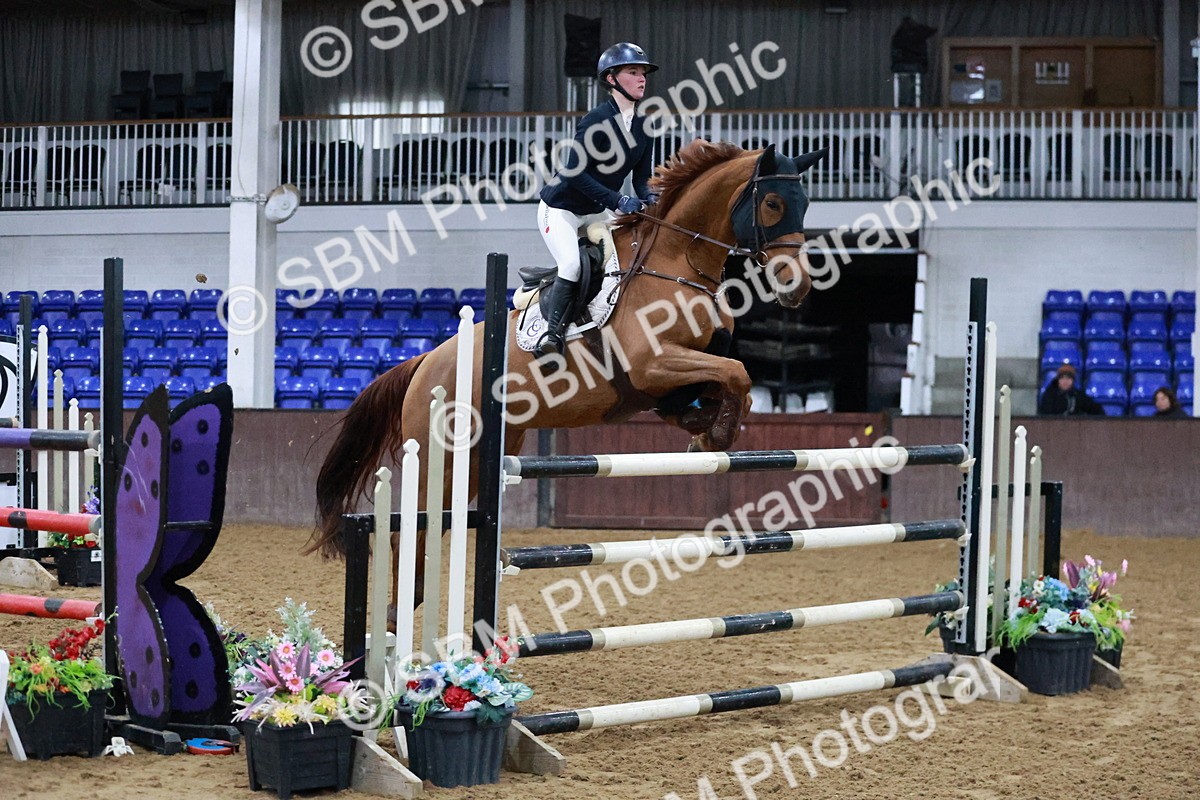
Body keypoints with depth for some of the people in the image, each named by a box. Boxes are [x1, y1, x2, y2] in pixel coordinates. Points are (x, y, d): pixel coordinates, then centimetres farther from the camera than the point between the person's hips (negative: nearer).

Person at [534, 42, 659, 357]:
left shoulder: (642, 127, -1)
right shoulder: (597, 121, -23)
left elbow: (642, 176, 4)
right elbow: (574, 173, -28)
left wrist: (648, 198, -20)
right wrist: (617, 200, -33)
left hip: (597, 212, 8)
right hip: (561, 208, -8)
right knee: (572, 265, -26)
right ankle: (552, 333, -14)